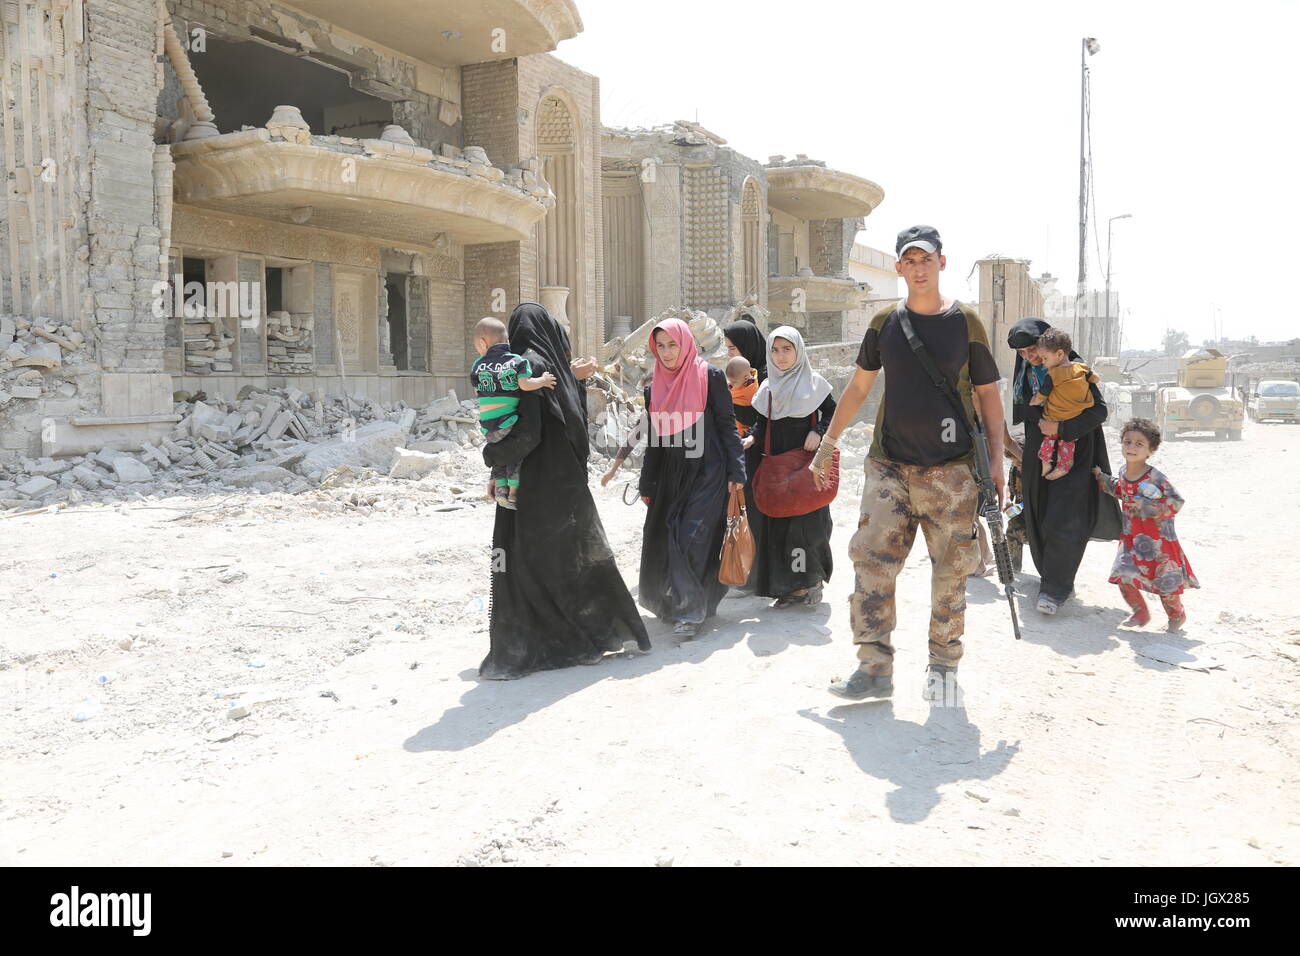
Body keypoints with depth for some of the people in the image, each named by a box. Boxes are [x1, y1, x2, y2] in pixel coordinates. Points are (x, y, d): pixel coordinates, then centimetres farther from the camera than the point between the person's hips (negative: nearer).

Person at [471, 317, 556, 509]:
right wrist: (543, 380, -1)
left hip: (487, 428, 3)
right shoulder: (517, 360, -4)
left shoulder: (477, 365, 4)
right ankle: (513, 494, 12)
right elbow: (525, 385, -16)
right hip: (509, 424, -3)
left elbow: (478, 391, 12)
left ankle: (500, 486, 21)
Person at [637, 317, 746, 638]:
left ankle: (690, 611, -4)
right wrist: (646, 485, 14)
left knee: (692, 539, -11)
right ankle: (670, 602, 20)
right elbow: (652, 440, 15)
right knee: (663, 540, 4)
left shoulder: (710, 376, -4)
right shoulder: (655, 387, 11)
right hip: (670, 475, 5)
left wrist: (736, 470, -10)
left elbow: (727, 423, -4)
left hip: (706, 472, -5)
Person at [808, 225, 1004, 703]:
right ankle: (875, 669, 0)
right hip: (888, 465, 2)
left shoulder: (966, 322, 2)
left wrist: (996, 459, -1)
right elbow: (858, 386, 17)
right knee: (872, 561, -7)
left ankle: (943, 664, 19)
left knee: (950, 572, 3)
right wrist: (827, 443, 17)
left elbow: (987, 393, 5)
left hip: (951, 470, -2)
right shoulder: (885, 322, 8)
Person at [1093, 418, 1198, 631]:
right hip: (1132, 538, 6)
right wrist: (1101, 477, 14)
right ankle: (1140, 613, 23)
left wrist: (1147, 506, -28)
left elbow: (1176, 502, -20)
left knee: (1165, 581, 6)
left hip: (1158, 539, -5)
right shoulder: (1124, 473, -1)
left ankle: (1176, 615, 34)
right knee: (1123, 576, 0)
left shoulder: (1155, 478, -21)